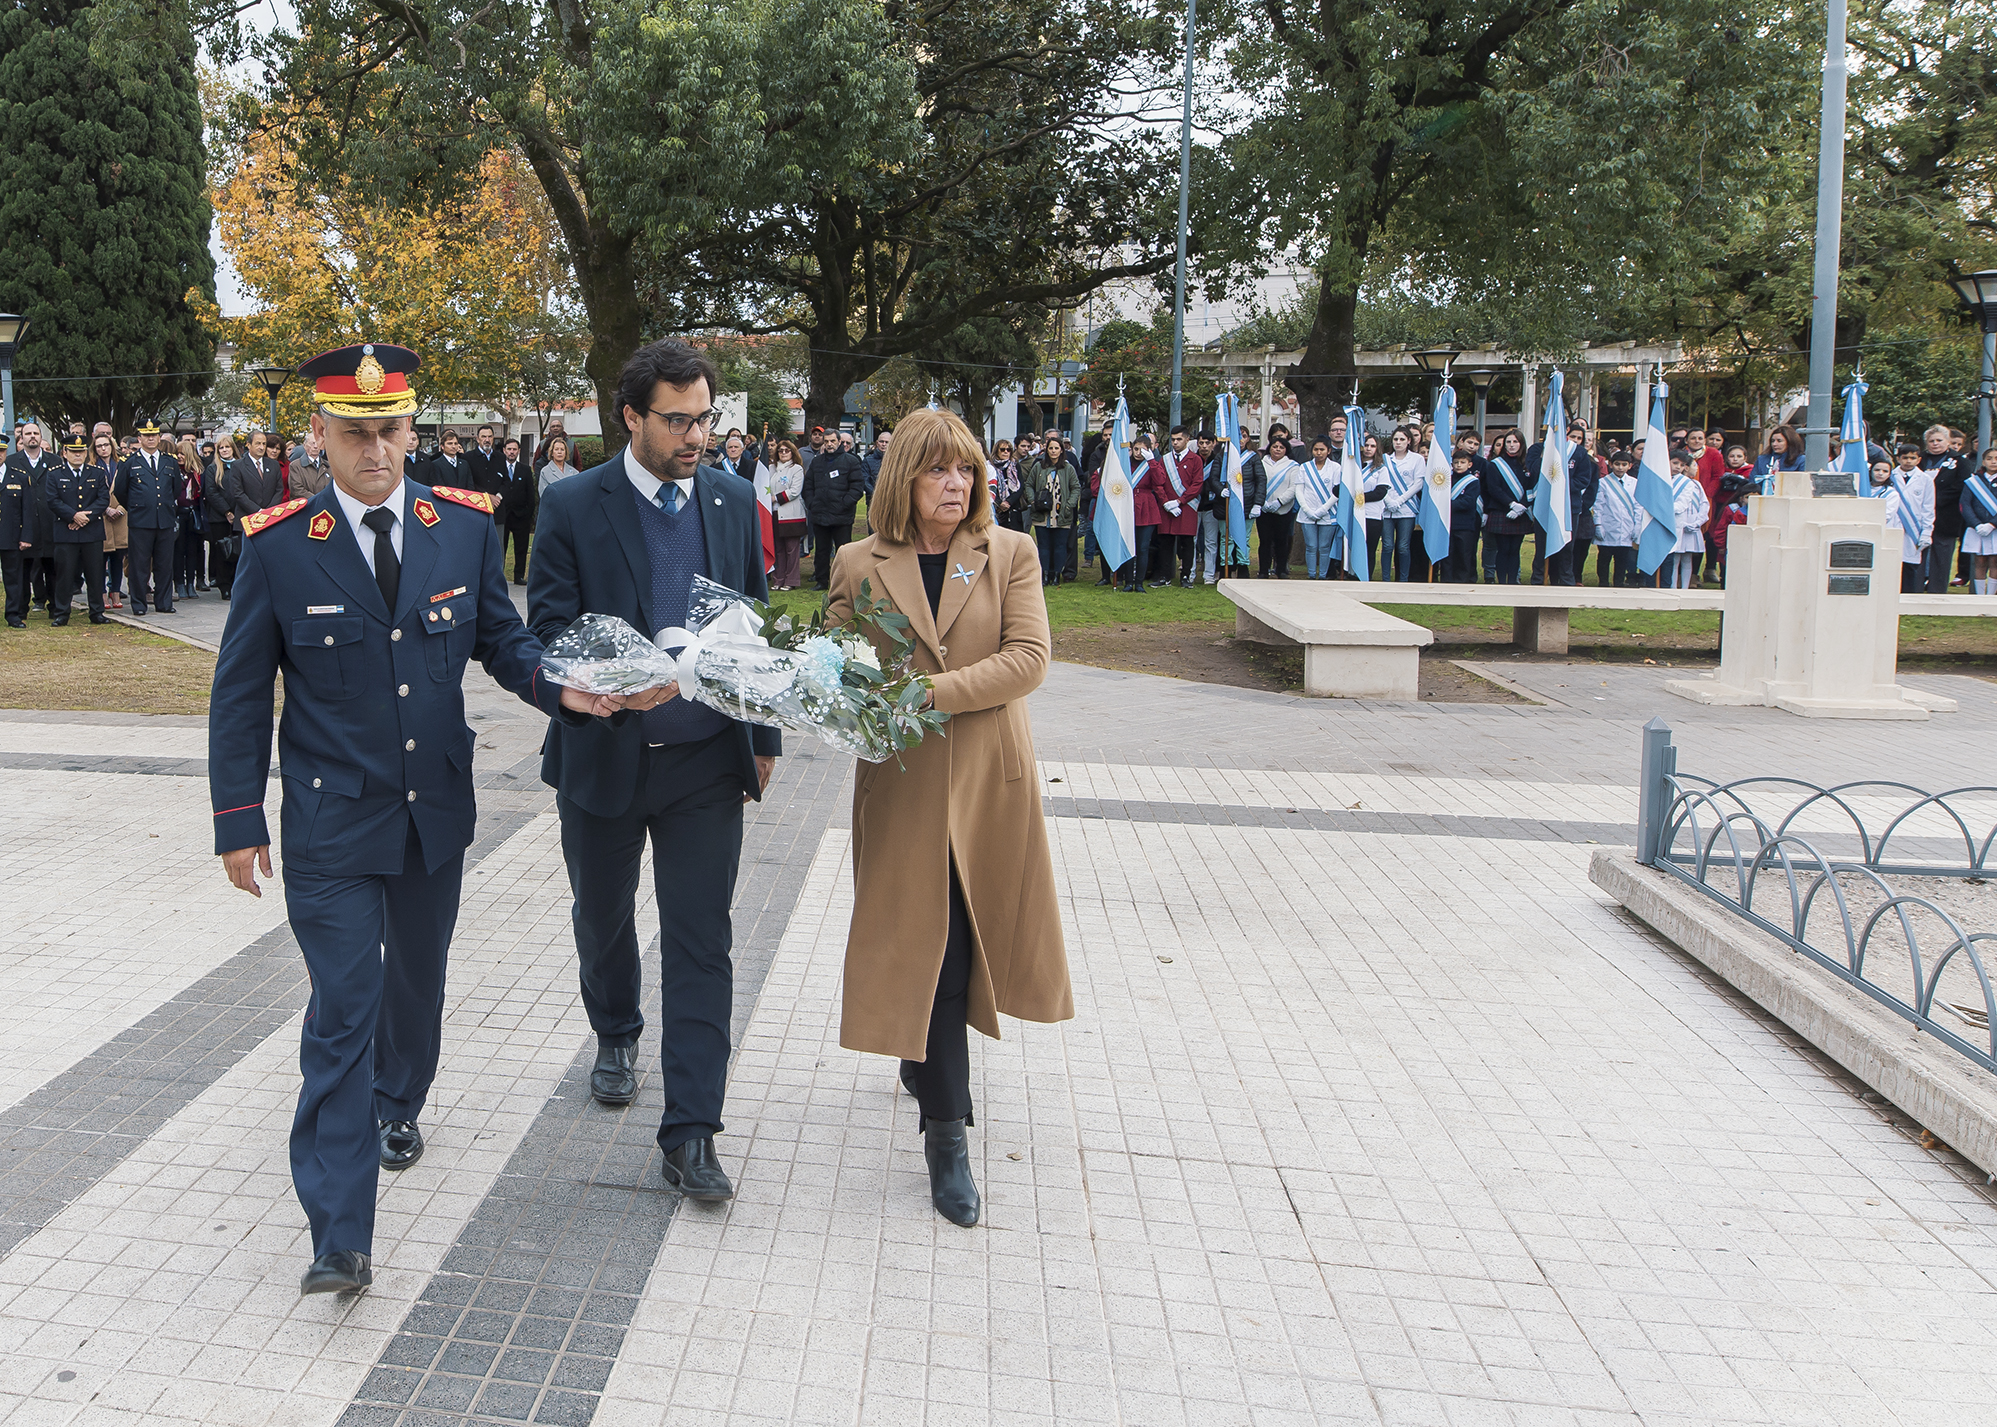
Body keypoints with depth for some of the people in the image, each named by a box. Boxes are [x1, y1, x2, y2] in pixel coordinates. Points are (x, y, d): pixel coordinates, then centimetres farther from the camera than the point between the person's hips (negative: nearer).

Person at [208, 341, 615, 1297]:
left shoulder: (466, 526, -3)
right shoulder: (277, 545, -9)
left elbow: (500, 640, 6)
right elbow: (240, 693, -4)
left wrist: (559, 688, -15)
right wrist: (239, 821, -5)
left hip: (436, 809, 4)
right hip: (332, 821, -3)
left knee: (417, 979, 22)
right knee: (343, 1010, -7)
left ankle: (398, 1105, 51)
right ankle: (339, 1237, -4)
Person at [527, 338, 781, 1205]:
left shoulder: (734, 500, 3)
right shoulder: (574, 506, -7)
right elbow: (549, 628, -10)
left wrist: (764, 735, 12)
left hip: (706, 761, 1)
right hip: (603, 755, -1)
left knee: (701, 942, -3)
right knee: (603, 917, 20)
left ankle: (691, 1134, 1)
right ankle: (616, 1037, 49)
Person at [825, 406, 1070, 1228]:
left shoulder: (1010, 555, 0)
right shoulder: (859, 565, 2)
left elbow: (1028, 659, -10)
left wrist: (933, 691, -21)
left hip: (988, 778, 1)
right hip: (902, 781, -1)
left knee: (966, 937, 13)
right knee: (927, 948, -1)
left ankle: (926, 1059, 41)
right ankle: (947, 1134, 4)